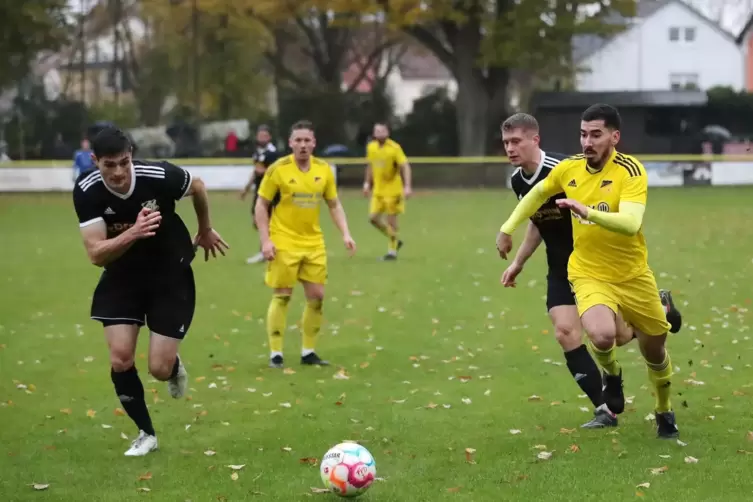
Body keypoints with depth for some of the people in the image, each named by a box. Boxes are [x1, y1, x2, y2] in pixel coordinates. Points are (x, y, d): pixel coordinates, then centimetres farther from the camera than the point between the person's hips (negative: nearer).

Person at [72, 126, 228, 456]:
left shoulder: (159, 176, -26)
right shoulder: (86, 191, -23)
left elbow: (197, 187, -3)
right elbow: (96, 254, -27)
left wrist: (206, 231, 15)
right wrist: (133, 233, -45)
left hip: (171, 274, -2)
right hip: (123, 275, 2)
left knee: (160, 369, -6)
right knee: (120, 359, -10)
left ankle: (175, 368, 34)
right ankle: (146, 434, 13)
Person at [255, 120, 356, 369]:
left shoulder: (324, 169, 1)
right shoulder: (278, 169, -10)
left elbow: (334, 204, 11)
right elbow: (261, 206, -5)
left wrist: (345, 234, -1)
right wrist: (265, 241, -13)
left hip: (314, 243, 4)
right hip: (283, 243, -4)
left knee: (317, 296, 4)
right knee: (282, 296, -3)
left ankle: (308, 352, 16)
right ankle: (275, 353, 5)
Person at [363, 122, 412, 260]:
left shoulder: (394, 148, -15)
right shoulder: (371, 147, 3)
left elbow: (405, 167, -20)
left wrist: (408, 186, -29)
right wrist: (367, 183, 16)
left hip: (393, 190, -6)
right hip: (378, 190, 6)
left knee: (391, 219, -2)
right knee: (373, 218, 1)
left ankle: (392, 251, 12)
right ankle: (394, 241, 22)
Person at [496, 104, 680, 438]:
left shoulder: (630, 170, -19)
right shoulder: (569, 169, -6)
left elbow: (630, 224, -35)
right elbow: (538, 192, 17)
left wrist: (588, 212, -47)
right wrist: (508, 228, 17)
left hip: (634, 275, -1)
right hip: (590, 275, 1)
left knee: (655, 351, 13)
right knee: (602, 335, -29)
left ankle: (665, 413, 43)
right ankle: (612, 376, 8)